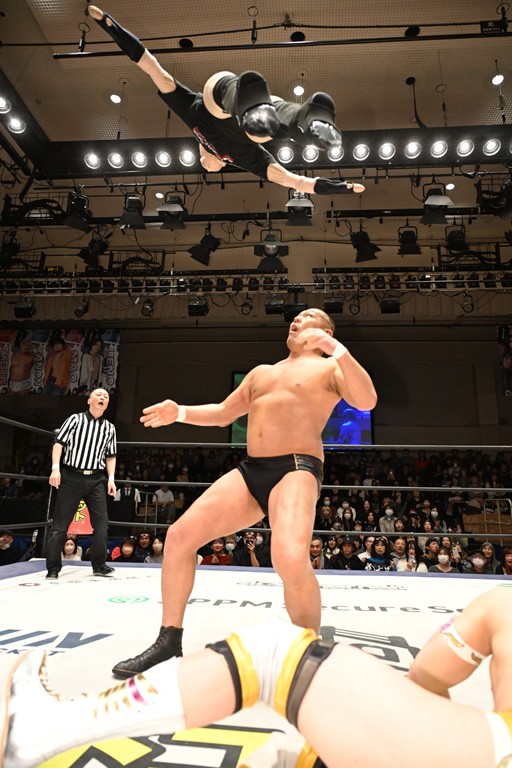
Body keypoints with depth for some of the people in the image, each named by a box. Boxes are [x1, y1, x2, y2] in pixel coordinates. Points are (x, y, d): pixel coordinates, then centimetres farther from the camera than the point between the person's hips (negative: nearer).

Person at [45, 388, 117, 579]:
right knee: (60, 524, 0)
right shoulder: (75, 419, 4)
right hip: (71, 476, -3)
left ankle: (99, 565, 12)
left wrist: (111, 478, 5)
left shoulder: (109, 428, 13)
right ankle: (53, 568, 9)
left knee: (101, 523, 1)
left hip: (96, 479, 3)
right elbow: (59, 443, -1)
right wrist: (55, 468, -12)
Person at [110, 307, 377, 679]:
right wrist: (180, 413, 12)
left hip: (296, 469, -6)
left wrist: (336, 348, -21)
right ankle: (169, 641, 15)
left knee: (291, 559, -31)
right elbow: (222, 413, 28)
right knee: (180, 535, -3)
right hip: (250, 470, 7)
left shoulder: (330, 368, 7)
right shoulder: (262, 372, 26)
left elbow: (367, 401, -11)